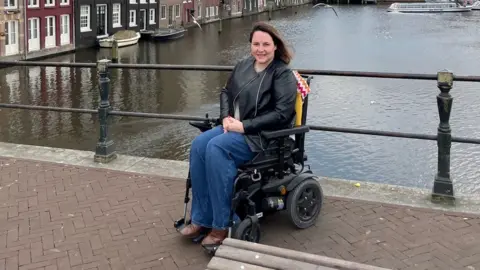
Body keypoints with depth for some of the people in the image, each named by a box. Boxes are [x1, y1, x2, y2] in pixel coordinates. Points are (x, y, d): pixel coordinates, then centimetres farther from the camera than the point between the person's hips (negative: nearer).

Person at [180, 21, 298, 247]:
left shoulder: (283, 74, -9)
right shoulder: (243, 65, 11)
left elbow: (282, 114, -17)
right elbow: (226, 92, 20)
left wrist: (245, 126, -19)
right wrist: (226, 117, -1)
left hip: (263, 135, -7)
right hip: (235, 127, 7)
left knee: (216, 148, -31)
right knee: (198, 145, -19)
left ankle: (222, 225, -24)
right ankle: (201, 218, -13)